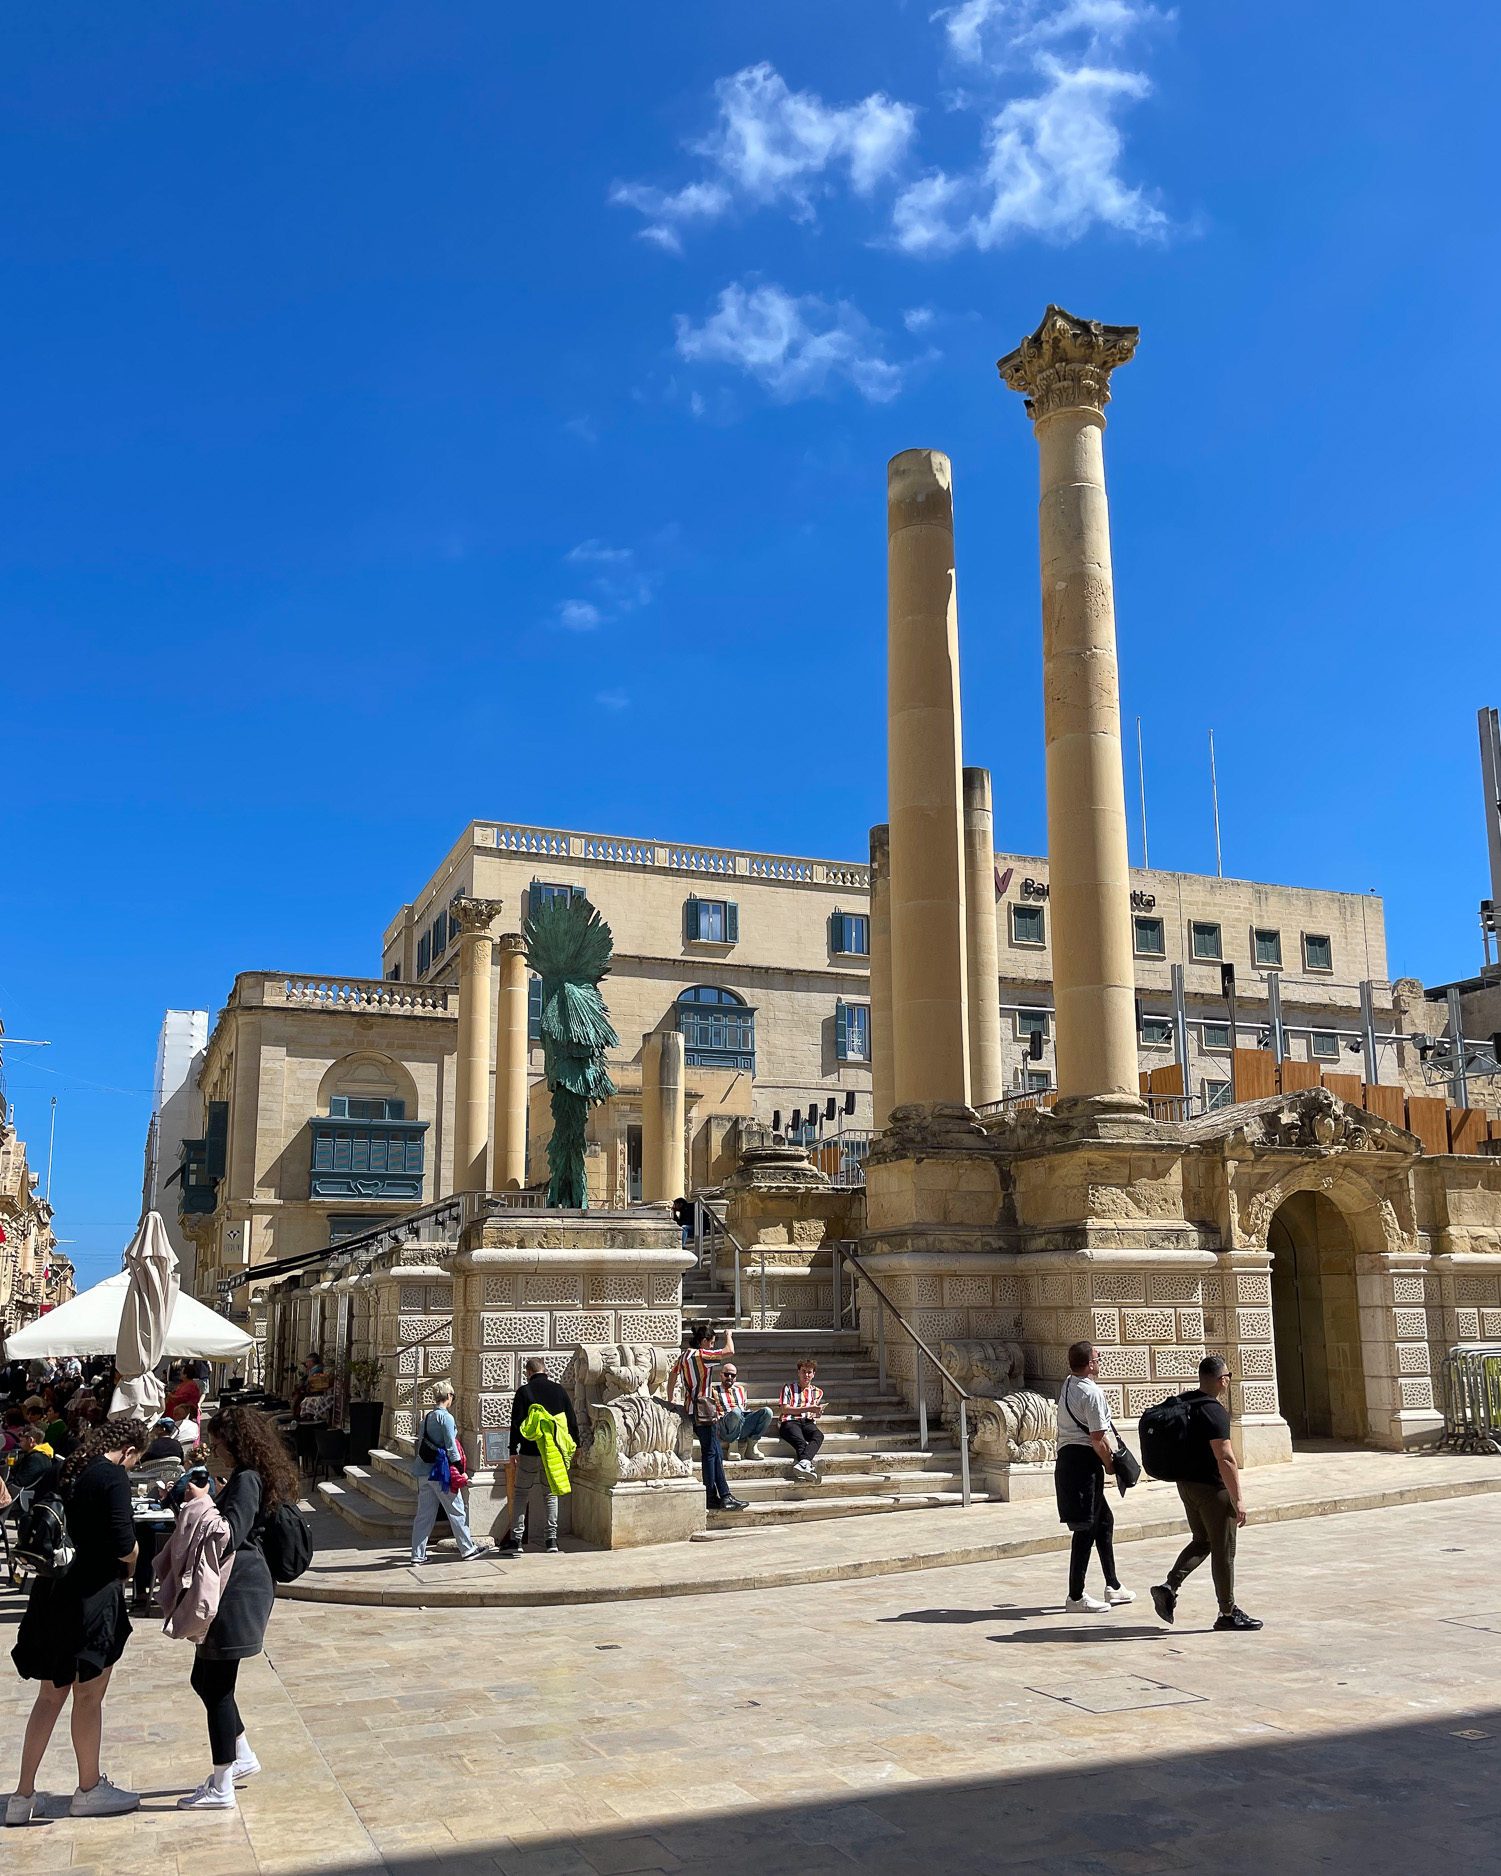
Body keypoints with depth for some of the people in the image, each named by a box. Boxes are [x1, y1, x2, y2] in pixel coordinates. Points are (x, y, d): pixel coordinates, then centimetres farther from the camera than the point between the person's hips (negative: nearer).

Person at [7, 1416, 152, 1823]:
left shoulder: (70, 1471, 8)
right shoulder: (113, 1475, -15)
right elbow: (123, 1543, -21)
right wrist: (131, 1564, 1)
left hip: (54, 1591, 7)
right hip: (92, 1595, -7)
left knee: (51, 1695, 18)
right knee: (89, 1696, 9)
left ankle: (23, 1795, 22)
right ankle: (89, 1791, 24)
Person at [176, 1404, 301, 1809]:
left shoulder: (246, 1480, -17)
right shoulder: (249, 1478, 14)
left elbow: (230, 1534, -25)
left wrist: (202, 1502, -17)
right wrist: (211, 1498, 10)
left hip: (237, 1591, -11)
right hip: (235, 1589, 11)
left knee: (216, 1687, -1)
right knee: (204, 1679, 20)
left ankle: (221, 1789, 8)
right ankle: (242, 1758, 31)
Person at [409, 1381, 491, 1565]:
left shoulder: (427, 1417, 12)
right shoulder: (445, 1417, -12)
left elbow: (421, 1443, 15)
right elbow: (450, 1446, -14)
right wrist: (460, 1470, -8)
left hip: (424, 1471, 8)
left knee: (424, 1514, 9)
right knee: (456, 1512, 3)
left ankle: (418, 1555, 10)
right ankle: (468, 1549, 11)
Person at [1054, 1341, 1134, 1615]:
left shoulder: (1067, 1387, 13)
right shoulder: (1092, 1392, -16)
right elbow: (1097, 1439, -17)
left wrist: (1108, 1453, 17)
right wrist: (1110, 1464, -2)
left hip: (1067, 1455, 10)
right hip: (1084, 1461, -10)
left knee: (1104, 1519, 20)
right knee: (1086, 1528, -3)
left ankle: (1112, 1586, 30)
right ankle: (1076, 1597, 1)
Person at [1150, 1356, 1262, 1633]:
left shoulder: (1183, 1402, 7)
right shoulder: (1214, 1411, -20)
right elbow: (1225, 1458, -24)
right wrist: (1238, 1499, -21)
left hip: (1186, 1483, 8)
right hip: (1212, 1488, -8)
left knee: (1202, 1541, 20)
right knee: (1223, 1550, 4)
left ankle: (1169, 1586, 7)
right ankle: (1228, 1612, 14)